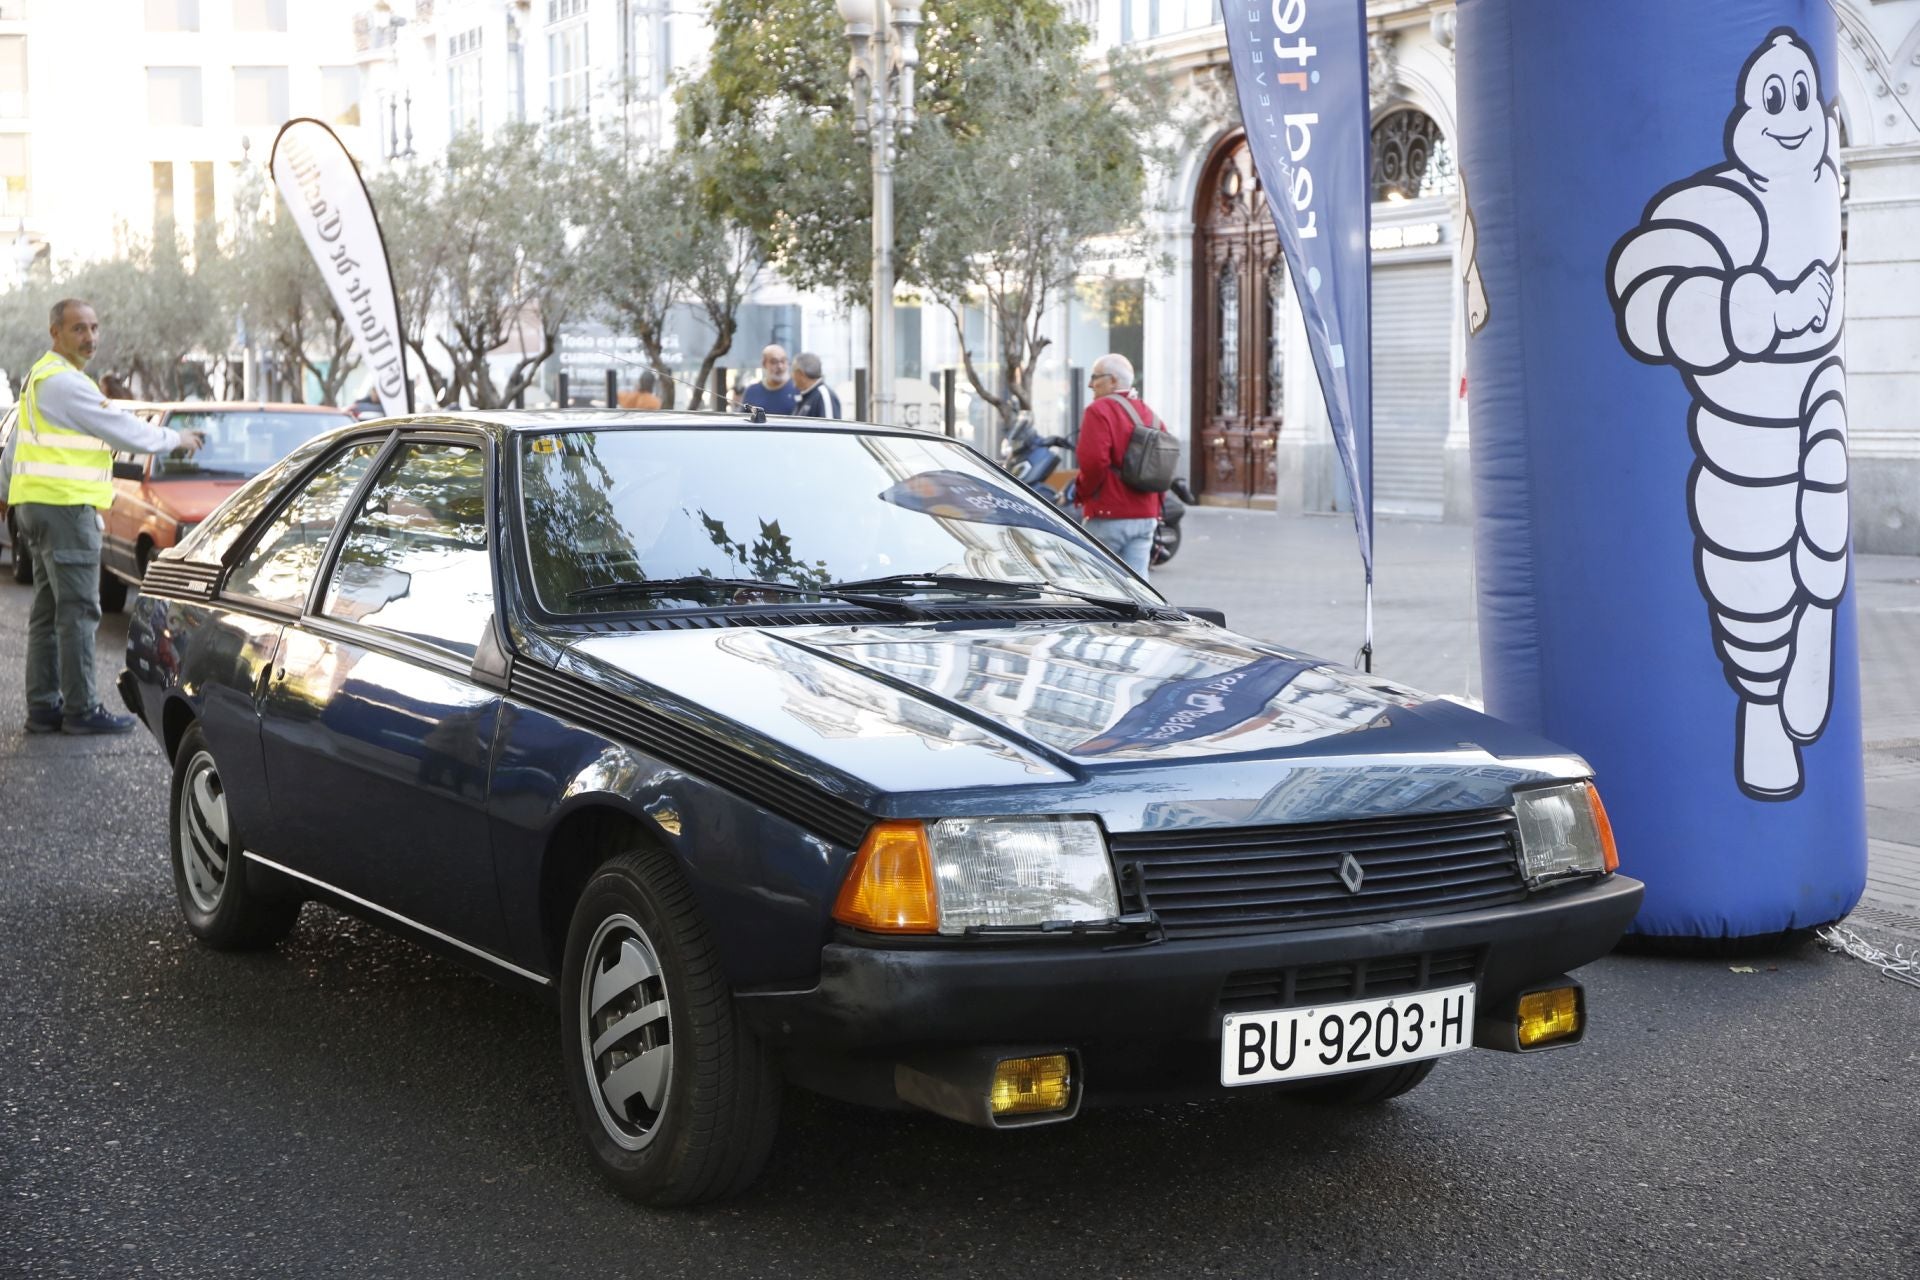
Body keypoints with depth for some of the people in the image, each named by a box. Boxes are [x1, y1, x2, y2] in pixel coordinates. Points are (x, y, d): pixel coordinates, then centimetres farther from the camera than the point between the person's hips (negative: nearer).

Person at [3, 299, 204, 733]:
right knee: (78, 610, -8)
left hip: (39, 504, 11)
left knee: (49, 610, 12)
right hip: (64, 504, -11)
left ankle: (43, 706, 15)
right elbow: (124, 431, -14)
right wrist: (175, 438, -1)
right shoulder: (65, 382, -15)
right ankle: (81, 710, -6)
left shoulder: (42, 376, 18)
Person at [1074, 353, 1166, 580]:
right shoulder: (1150, 414, 16)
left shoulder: (1100, 410, -9)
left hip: (1108, 515, -7)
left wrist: (1082, 492, -5)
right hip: (1145, 516, 7)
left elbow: (1093, 461, -21)